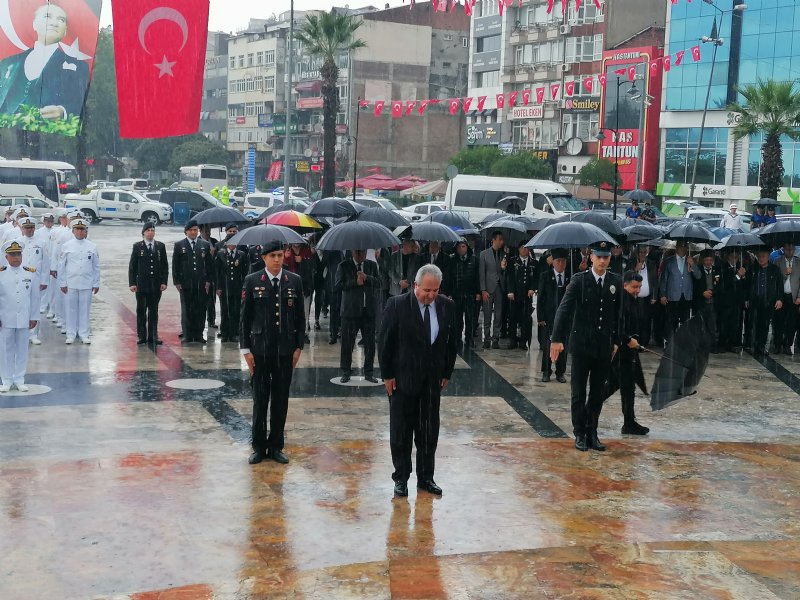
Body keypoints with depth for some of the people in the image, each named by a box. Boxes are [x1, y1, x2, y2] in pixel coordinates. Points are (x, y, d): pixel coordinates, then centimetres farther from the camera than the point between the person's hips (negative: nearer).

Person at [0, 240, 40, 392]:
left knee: (22, 349, 7)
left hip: (24, 320, 1)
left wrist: (34, 317, 3)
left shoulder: (31, 273, 2)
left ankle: (19, 380, 17)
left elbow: (35, 297, 5)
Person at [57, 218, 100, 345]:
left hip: (87, 284, 1)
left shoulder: (92, 247, 6)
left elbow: (96, 266, 9)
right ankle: (71, 334, 11)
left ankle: (84, 334, 13)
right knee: (70, 309, 2)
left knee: (85, 309, 4)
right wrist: (62, 283, 0)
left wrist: (96, 284, 6)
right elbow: (61, 266, 5)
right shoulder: (66, 246, 3)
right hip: (70, 284, -1)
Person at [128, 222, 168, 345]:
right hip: (141, 284, -1)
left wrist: (164, 282, -2)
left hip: (156, 285, 2)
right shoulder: (137, 246, 2)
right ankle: (142, 336, 7)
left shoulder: (161, 246, 7)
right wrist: (132, 283, -7)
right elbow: (132, 266, 1)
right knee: (141, 311, 1)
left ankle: (153, 336, 12)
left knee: (154, 311, 7)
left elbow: (165, 265, 7)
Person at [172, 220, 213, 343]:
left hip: (201, 284, 1)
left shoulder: (205, 245, 9)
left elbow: (209, 265, 10)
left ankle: (198, 335, 8)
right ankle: (187, 336, 8)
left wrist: (208, 281, 3)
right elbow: (175, 265, 4)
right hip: (185, 283, -1)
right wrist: (177, 282, -2)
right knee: (186, 310, 3)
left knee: (201, 310, 1)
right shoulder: (179, 245, 5)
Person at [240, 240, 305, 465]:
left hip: (285, 350, 2)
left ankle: (276, 446, 18)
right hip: (260, 349, -2)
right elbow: (244, 317, 0)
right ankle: (259, 447, 15)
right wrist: (246, 349, -4)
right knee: (260, 399, 4)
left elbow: (300, 317, 8)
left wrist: (298, 347, 4)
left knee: (281, 399, 7)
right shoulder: (252, 281, -2)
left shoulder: (294, 281, 4)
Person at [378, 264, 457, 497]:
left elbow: (451, 341, 7)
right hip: (403, 378, -3)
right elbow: (385, 342, -8)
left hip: (433, 379, 3)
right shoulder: (397, 305, -12)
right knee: (401, 430, 5)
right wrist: (387, 375, -8)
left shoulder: (447, 306, -1)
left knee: (429, 431, 9)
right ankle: (401, 478, 16)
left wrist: (447, 373, 6)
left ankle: (426, 477, 20)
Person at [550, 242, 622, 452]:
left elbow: (619, 313, 11)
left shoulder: (616, 281, 5)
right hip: (581, 344, -3)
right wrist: (557, 339, -22)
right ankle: (580, 435, 12)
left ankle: (592, 433, 19)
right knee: (579, 393, 2)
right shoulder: (579, 280, -6)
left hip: (604, 346, 3)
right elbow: (564, 309, -13)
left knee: (598, 393, 9)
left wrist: (616, 341, 9)